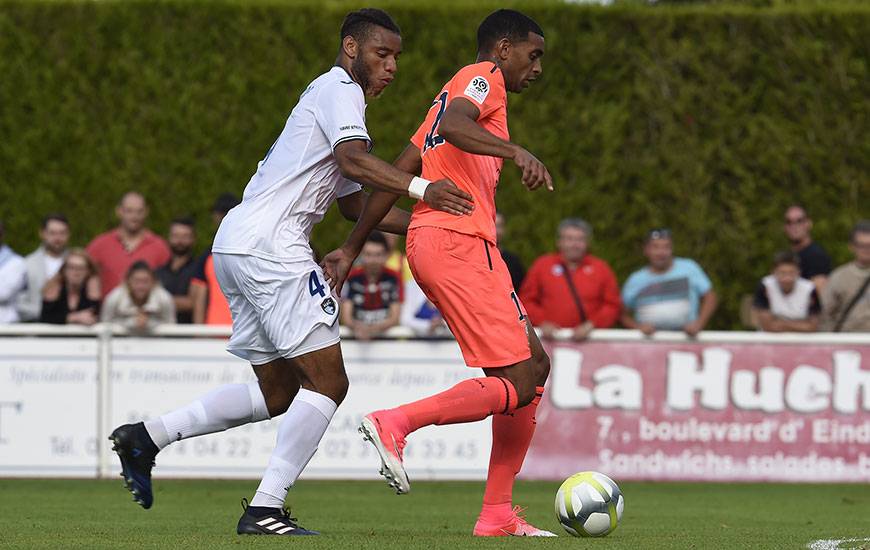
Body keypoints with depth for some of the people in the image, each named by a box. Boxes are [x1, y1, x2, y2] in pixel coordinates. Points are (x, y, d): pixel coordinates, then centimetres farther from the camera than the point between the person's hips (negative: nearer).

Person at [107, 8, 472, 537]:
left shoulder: (334, 96, 28)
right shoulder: (339, 90, -4)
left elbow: (355, 205, 31)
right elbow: (353, 158, -24)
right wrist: (421, 189, -34)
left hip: (238, 244, 10)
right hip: (269, 245, -10)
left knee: (278, 390, 17)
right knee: (327, 381, -9)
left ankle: (145, 437, 15)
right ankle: (266, 509, -14)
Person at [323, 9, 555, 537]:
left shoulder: (457, 90, 28)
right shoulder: (484, 77, 1)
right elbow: (453, 125, -23)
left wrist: (353, 247, 27)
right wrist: (515, 151, -36)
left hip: (430, 241, 10)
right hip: (459, 241, -10)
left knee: (535, 365, 11)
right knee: (517, 385, -14)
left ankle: (498, 514, 7)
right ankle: (395, 423, -21)